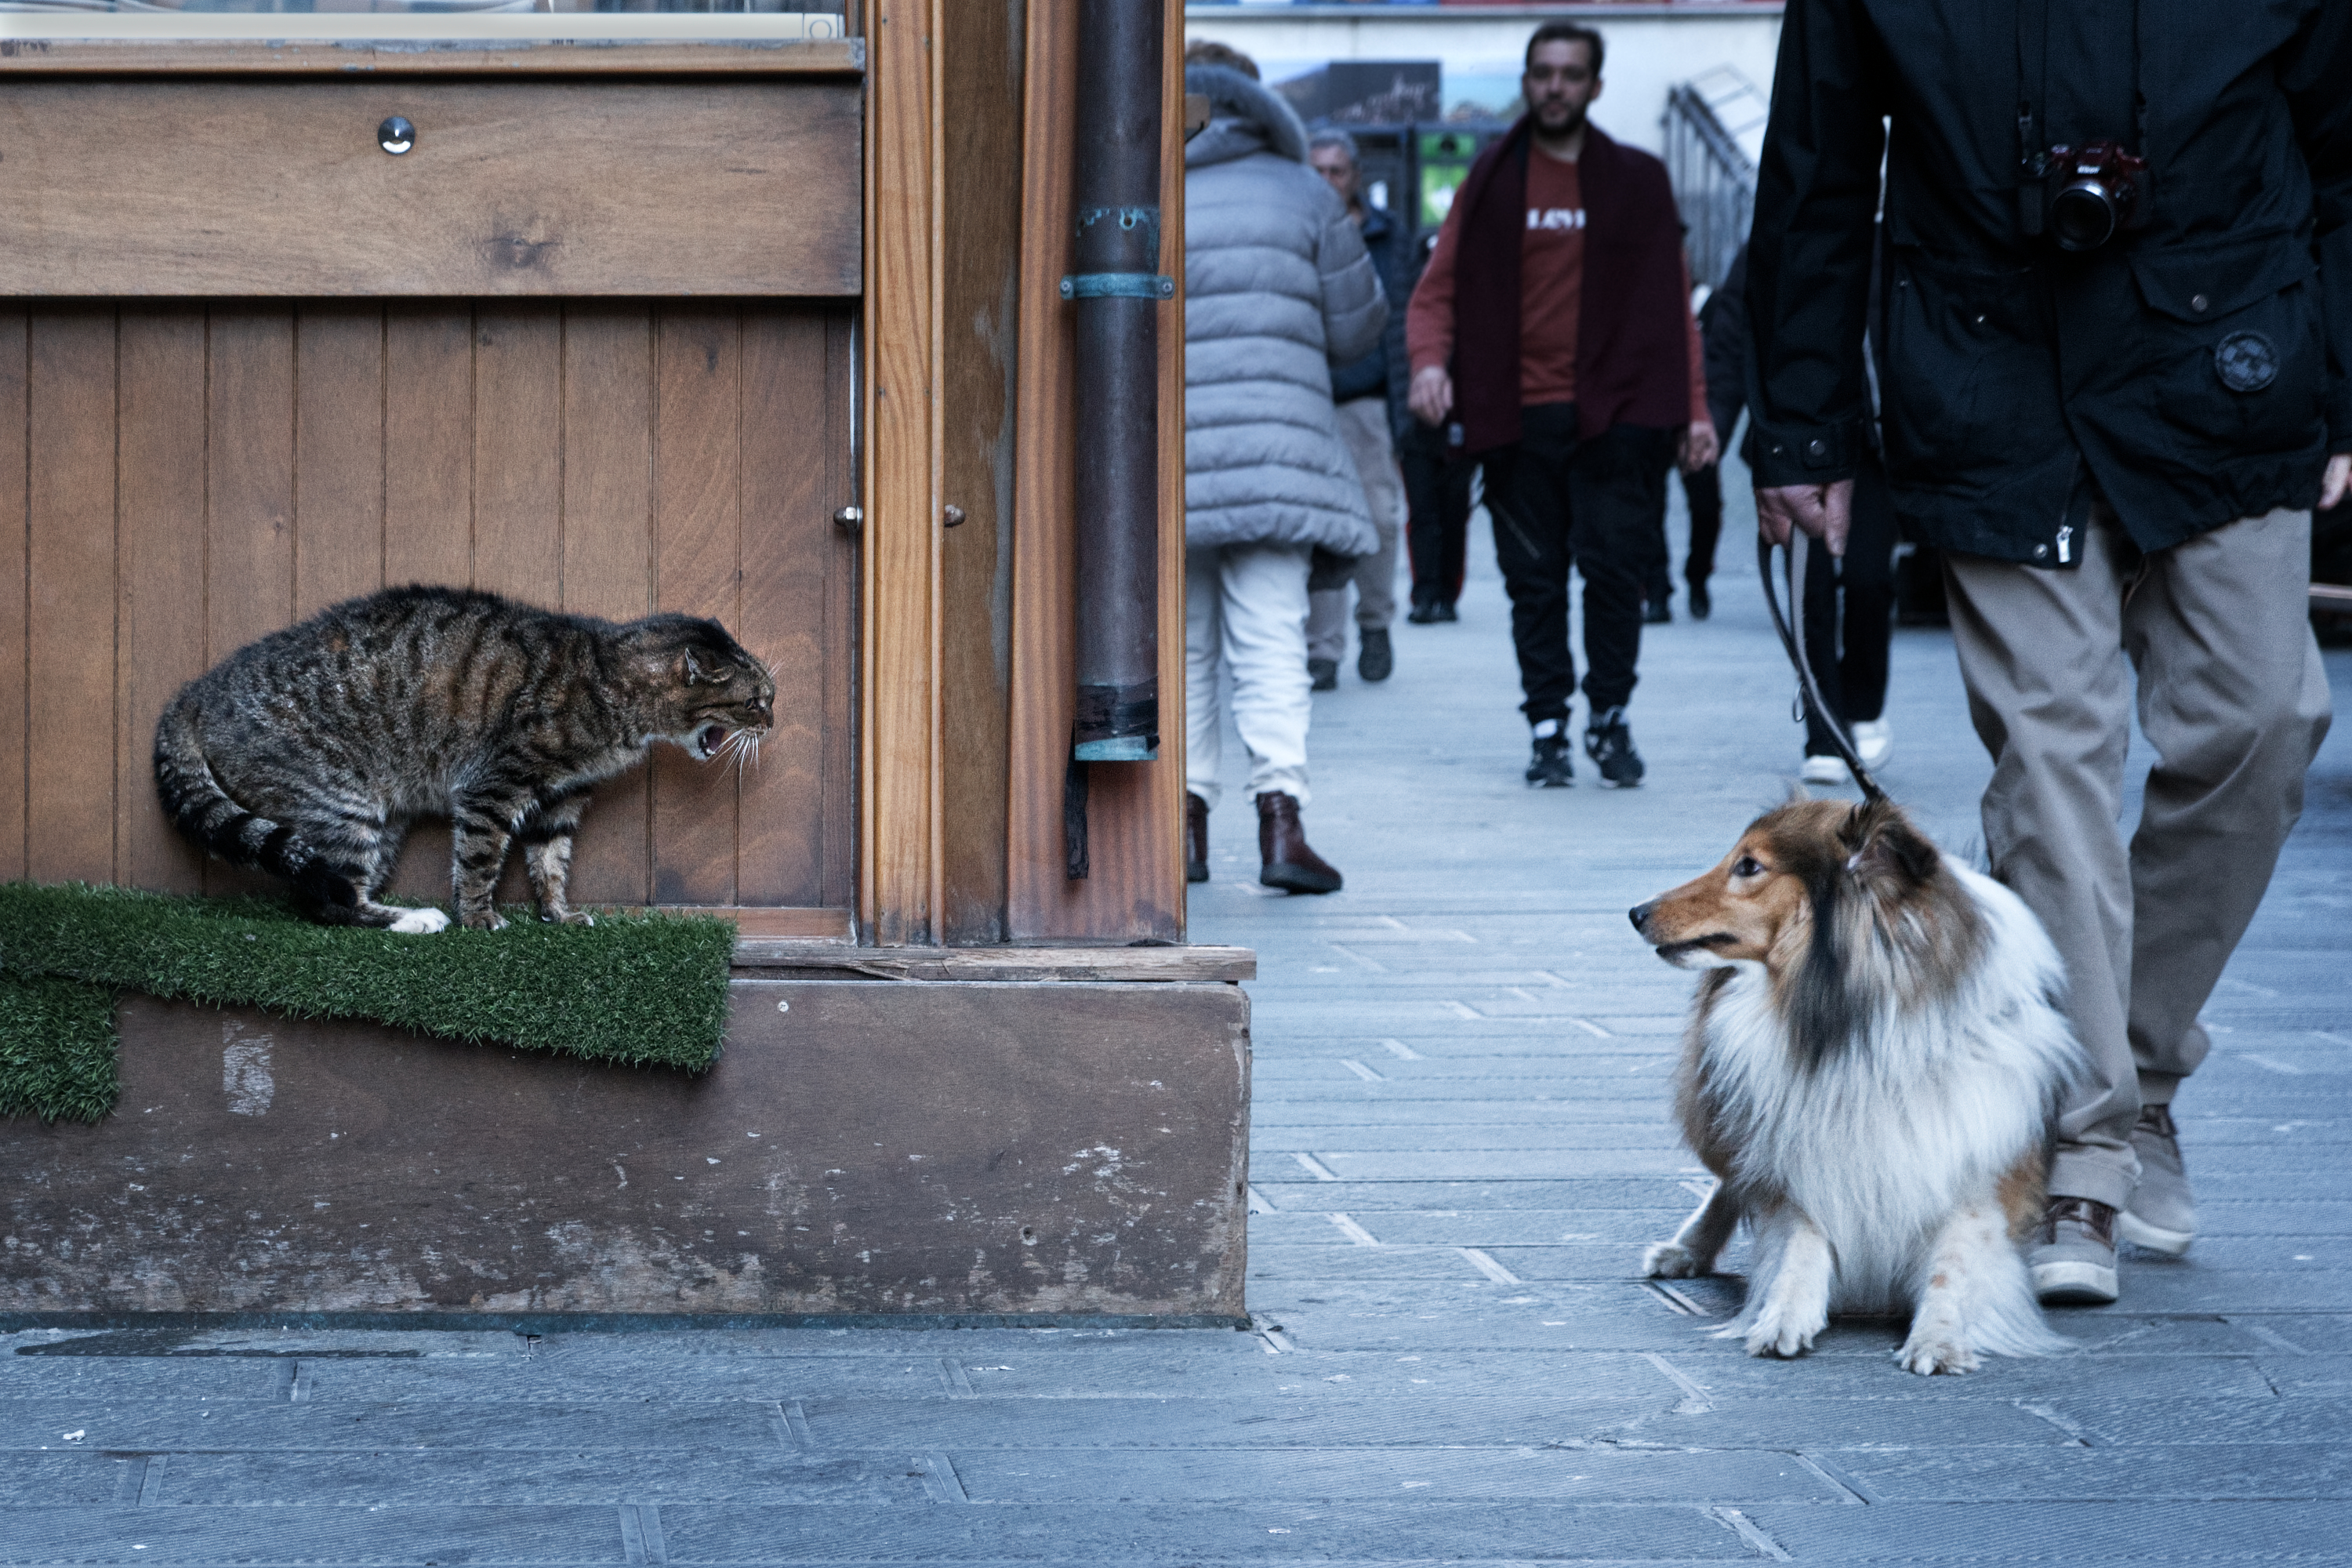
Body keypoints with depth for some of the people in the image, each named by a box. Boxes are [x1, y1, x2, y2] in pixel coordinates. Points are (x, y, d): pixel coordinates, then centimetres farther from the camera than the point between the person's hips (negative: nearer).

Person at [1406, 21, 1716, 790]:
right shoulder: (1492, 181, 8)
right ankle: (1548, 729, 10)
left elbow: (1671, 301, 9)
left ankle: (1610, 717, 8)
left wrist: (1693, 408, 1)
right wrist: (1431, 360, -15)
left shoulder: (1637, 182, 8)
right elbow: (1440, 287, 6)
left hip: (1615, 415, -1)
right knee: (1534, 580, 3)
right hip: (1519, 417, 1)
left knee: (1612, 566, -8)